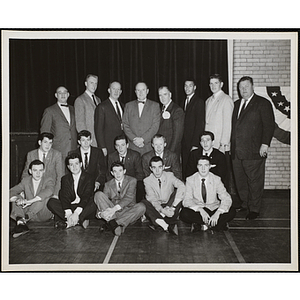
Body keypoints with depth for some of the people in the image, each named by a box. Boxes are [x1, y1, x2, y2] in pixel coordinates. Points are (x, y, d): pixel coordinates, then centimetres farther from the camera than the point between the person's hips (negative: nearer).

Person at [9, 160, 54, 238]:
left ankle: (25, 218, -39)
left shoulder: (48, 180, -2)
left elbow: (49, 191, -26)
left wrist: (31, 201, -37)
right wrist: (17, 199, -27)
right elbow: (11, 192, -2)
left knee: (44, 197, -28)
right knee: (16, 197, -15)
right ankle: (20, 223, -37)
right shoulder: (25, 181, 9)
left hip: (44, 215, -3)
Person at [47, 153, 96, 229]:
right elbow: (64, 197, -7)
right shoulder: (65, 179, 8)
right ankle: (80, 220, -27)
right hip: (69, 207, 3)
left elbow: (86, 197, -16)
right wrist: (68, 214, -26)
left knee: (94, 205, -35)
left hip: (83, 208, -3)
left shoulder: (88, 178, -2)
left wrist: (76, 213, -31)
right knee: (51, 202, -20)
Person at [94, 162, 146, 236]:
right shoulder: (108, 185, 9)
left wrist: (115, 208, -32)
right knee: (98, 194, -18)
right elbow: (101, 200, -2)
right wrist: (100, 213, -27)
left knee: (141, 207, -32)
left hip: (128, 212, -2)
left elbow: (129, 197, -15)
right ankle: (112, 221, -36)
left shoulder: (132, 181, 1)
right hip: (112, 212, 2)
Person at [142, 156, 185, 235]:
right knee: (144, 203, -28)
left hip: (170, 206, 0)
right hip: (156, 209, 0)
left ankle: (158, 223, -30)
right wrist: (162, 210, -36)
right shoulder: (147, 180, -4)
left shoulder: (169, 175, -4)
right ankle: (165, 226, -36)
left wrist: (172, 207, -36)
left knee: (178, 192, -25)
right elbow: (152, 199, -16)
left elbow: (182, 186, -23)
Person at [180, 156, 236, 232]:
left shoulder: (216, 179, -2)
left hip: (213, 209, 1)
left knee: (231, 212, -24)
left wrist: (217, 213, -29)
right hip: (197, 211, -1)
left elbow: (227, 199, -10)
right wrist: (200, 210, -31)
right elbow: (187, 200, -12)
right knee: (184, 214, -32)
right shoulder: (190, 180, -4)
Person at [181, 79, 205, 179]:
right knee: (185, 170, 6)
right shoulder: (184, 102, 18)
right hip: (184, 144, 7)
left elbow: (200, 124, -12)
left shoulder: (199, 102, -6)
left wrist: (195, 144, -17)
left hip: (193, 144, -7)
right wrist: (180, 143, 7)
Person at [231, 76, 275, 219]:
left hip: (254, 151, -6)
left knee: (255, 181, 0)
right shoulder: (236, 104, 18)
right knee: (240, 180, 10)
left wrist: (265, 144, -15)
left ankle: (254, 209, 11)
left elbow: (269, 125, -7)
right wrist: (230, 144, 11)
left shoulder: (263, 103, -1)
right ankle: (244, 204, 24)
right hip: (236, 151, 6)